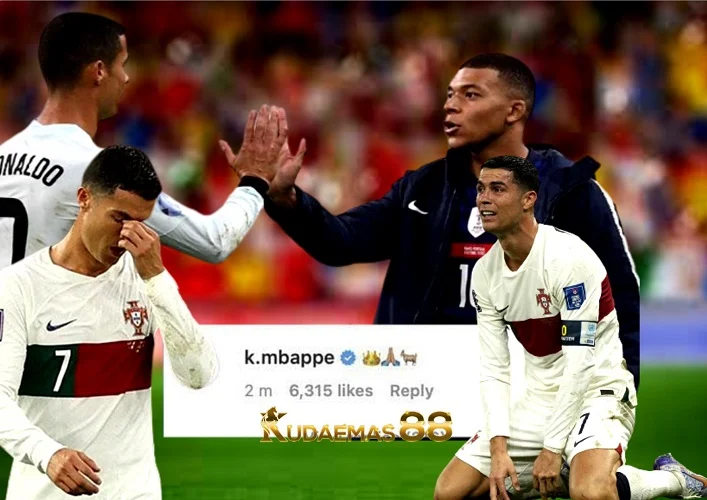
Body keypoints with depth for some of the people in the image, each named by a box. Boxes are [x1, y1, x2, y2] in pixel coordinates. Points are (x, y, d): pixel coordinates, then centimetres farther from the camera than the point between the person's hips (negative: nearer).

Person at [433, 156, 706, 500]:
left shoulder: (569, 257, -20)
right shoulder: (484, 272, 0)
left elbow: (579, 364, -21)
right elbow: (494, 369, -1)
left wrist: (552, 448, -21)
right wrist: (499, 449, -13)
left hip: (596, 391, -7)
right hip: (539, 400, 7)